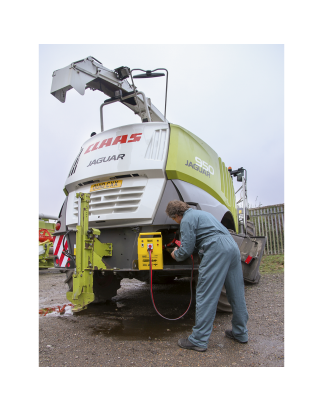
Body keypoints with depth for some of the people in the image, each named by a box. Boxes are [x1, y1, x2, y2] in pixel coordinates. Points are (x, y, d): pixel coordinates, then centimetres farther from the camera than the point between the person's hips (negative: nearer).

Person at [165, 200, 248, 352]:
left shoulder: (187, 220, -1)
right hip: (233, 246, 10)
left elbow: (186, 250, -4)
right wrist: (182, 247, 42)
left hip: (216, 250, -10)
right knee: (236, 293, 16)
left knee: (206, 295, -5)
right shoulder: (200, 213, 28)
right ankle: (240, 333, 29)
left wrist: (176, 254, 16)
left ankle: (199, 340, 1)